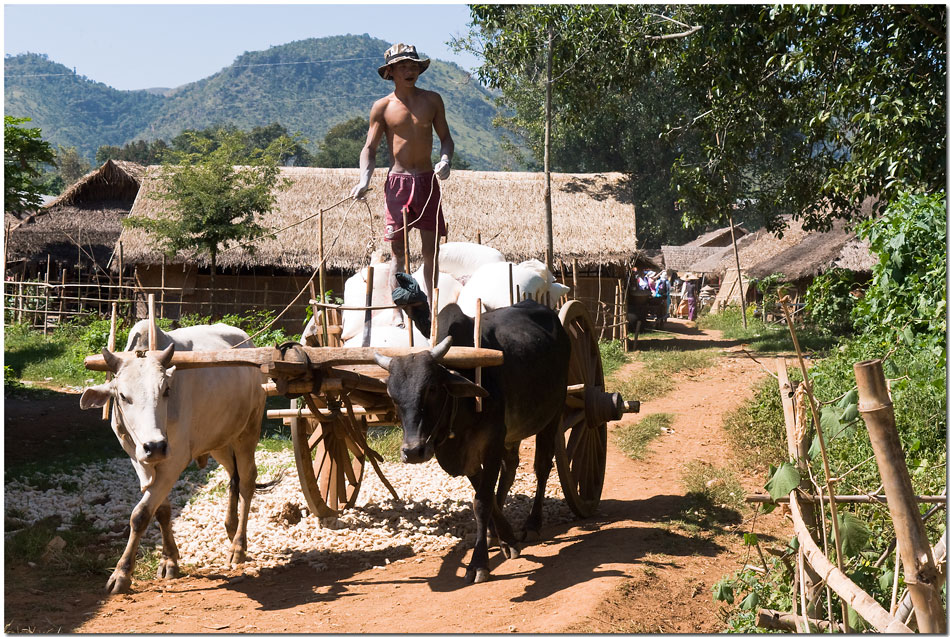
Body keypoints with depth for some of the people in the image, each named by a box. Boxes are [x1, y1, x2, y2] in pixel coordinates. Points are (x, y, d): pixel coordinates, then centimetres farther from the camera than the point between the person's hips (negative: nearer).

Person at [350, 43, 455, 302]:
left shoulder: (432, 100, 7)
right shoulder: (382, 107, 3)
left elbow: (446, 137, 12)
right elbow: (369, 147, 3)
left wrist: (446, 159, -10)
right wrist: (364, 179, -13)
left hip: (428, 181, 2)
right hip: (398, 182, -2)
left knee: (430, 250, 4)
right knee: (398, 251, 0)